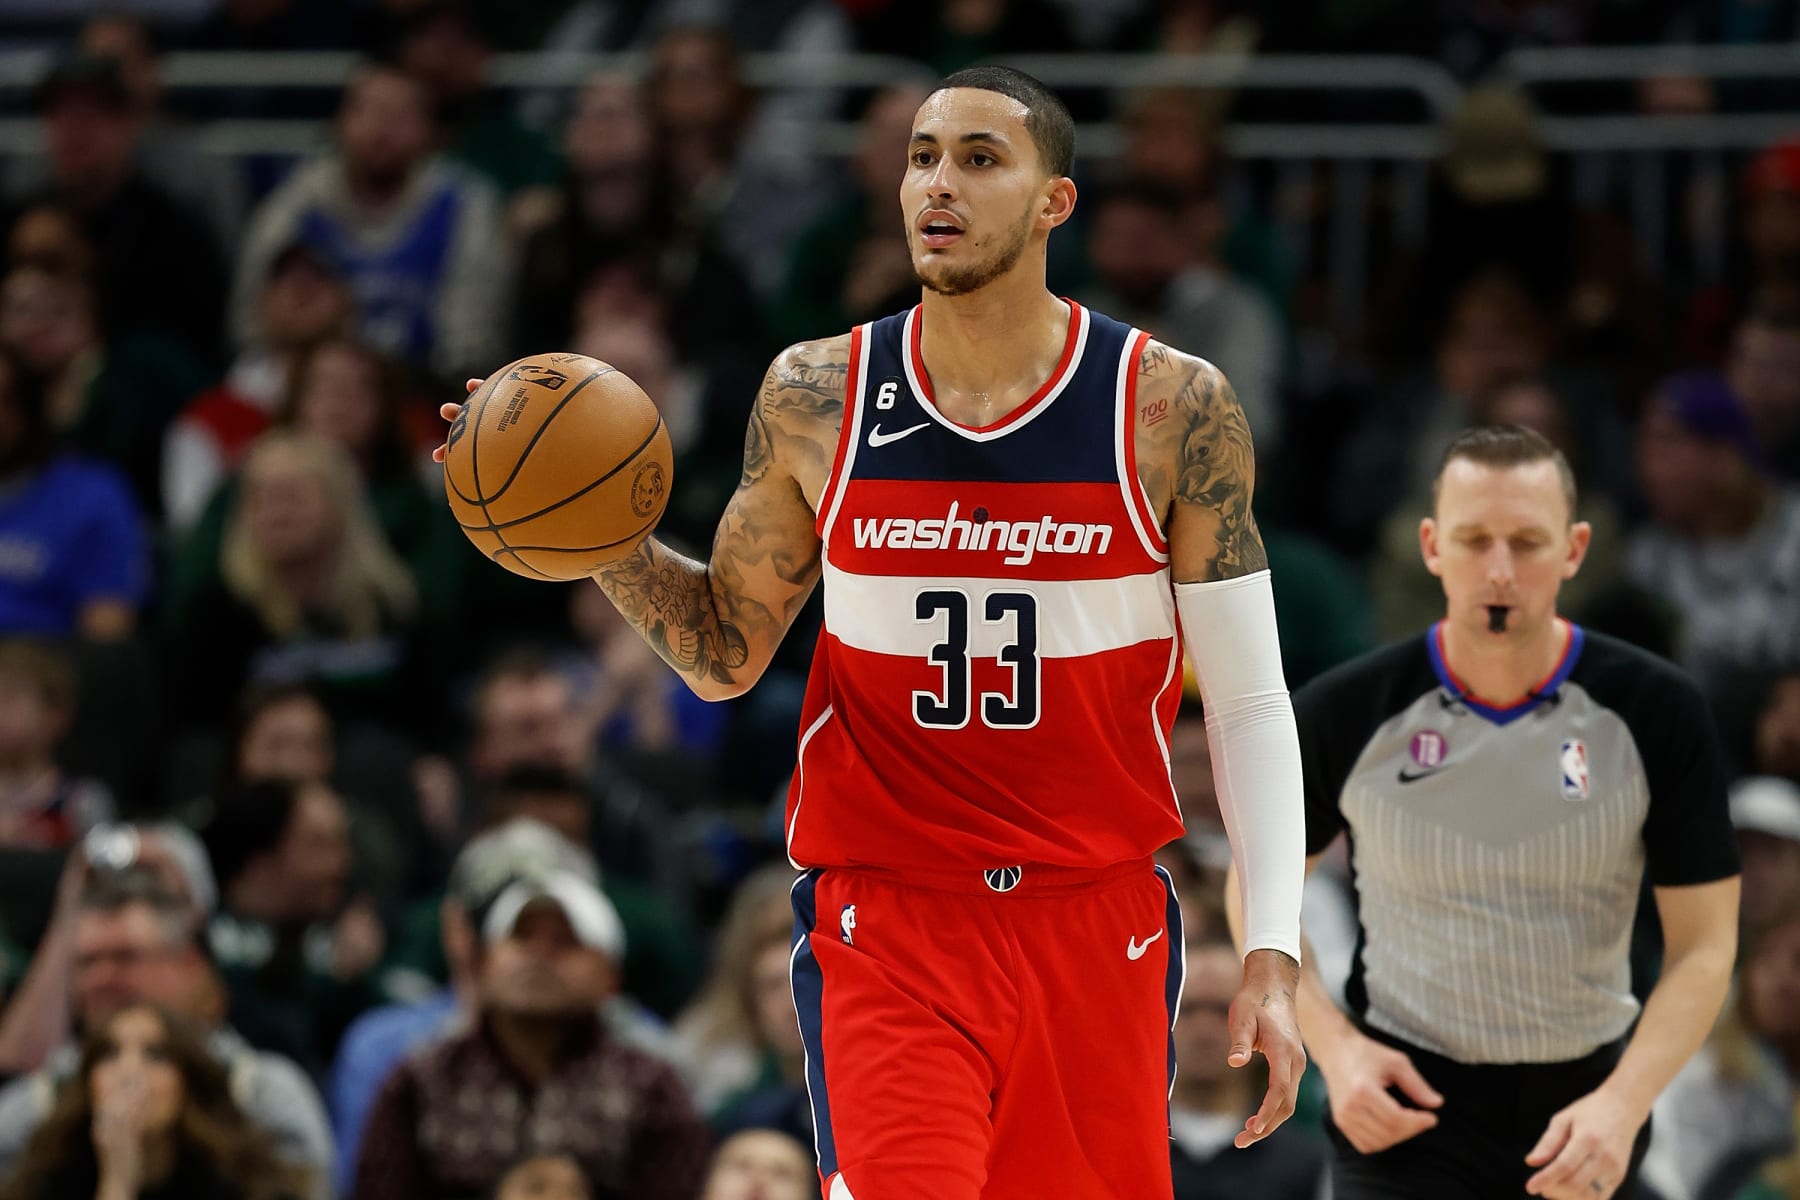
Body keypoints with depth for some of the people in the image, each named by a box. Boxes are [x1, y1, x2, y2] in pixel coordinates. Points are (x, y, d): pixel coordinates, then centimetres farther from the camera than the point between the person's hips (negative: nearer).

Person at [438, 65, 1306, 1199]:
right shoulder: (816, 397, 1)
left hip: (1096, 923, 1)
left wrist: (1274, 958, -6)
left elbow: (1249, 701, 1)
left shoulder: (1173, 407, -3)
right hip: (886, 922, -1)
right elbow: (726, 654, 13)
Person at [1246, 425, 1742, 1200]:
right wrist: (1334, 1047, -8)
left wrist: (1622, 1104, -20)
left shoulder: (1658, 713, -8)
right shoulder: (1340, 714, -8)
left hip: (1582, 1110, 2)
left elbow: (1703, 943, -5)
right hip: (1403, 1098, -2)